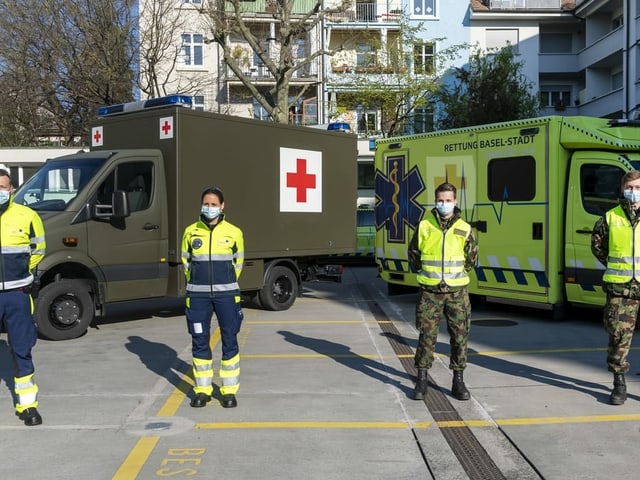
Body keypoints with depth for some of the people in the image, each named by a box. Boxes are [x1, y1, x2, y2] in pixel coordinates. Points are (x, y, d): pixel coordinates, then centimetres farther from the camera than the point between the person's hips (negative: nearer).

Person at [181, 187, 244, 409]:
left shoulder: (233, 232, 0)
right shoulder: (191, 232, 3)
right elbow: (186, 261, 14)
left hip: (226, 294, -1)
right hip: (198, 295, 1)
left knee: (230, 341, 1)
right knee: (199, 342, 5)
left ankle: (229, 390, 11)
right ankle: (202, 390, 16)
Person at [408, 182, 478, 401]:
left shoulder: (464, 229, 1)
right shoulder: (424, 226, 0)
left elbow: (472, 257, 12)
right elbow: (413, 253, 11)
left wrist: (458, 275, 10)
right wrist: (424, 273, 9)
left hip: (457, 291, 1)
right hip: (430, 291, -1)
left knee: (460, 335, 4)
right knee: (427, 335, 2)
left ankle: (458, 381, 16)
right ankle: (422, 380, 12)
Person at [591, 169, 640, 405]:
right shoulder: (610, 218, 3)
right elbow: (597, 245, 17)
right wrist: (615, 265, 10)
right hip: (620, 288, 0)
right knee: (618, 335, 1)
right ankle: (619, 382, 14)